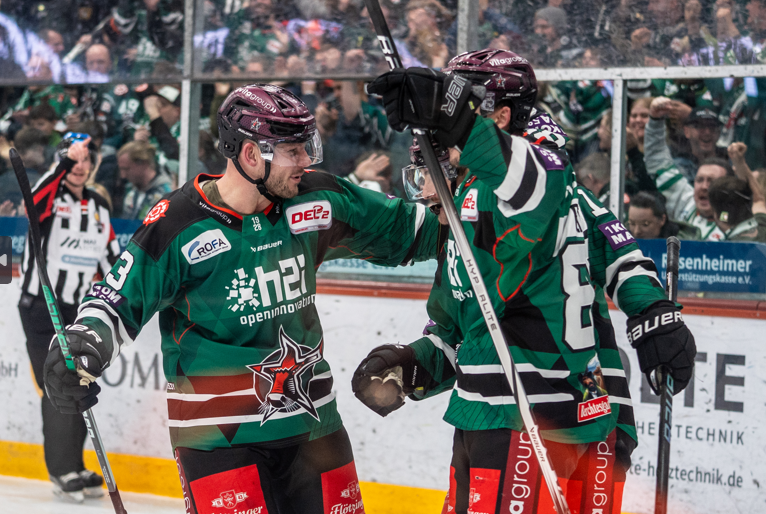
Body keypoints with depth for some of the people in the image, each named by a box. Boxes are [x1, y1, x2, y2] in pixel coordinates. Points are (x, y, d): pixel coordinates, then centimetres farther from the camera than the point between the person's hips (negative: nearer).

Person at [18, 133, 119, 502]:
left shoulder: (99, 208, 12)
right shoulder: (50, 198, -7)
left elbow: (110, 258, 19)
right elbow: (37, 200, -32)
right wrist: (66, 161, -43)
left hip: (77, 312, 6)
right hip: (40, 308, -6)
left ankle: (72, 469, 18)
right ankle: (63, 471, -6)